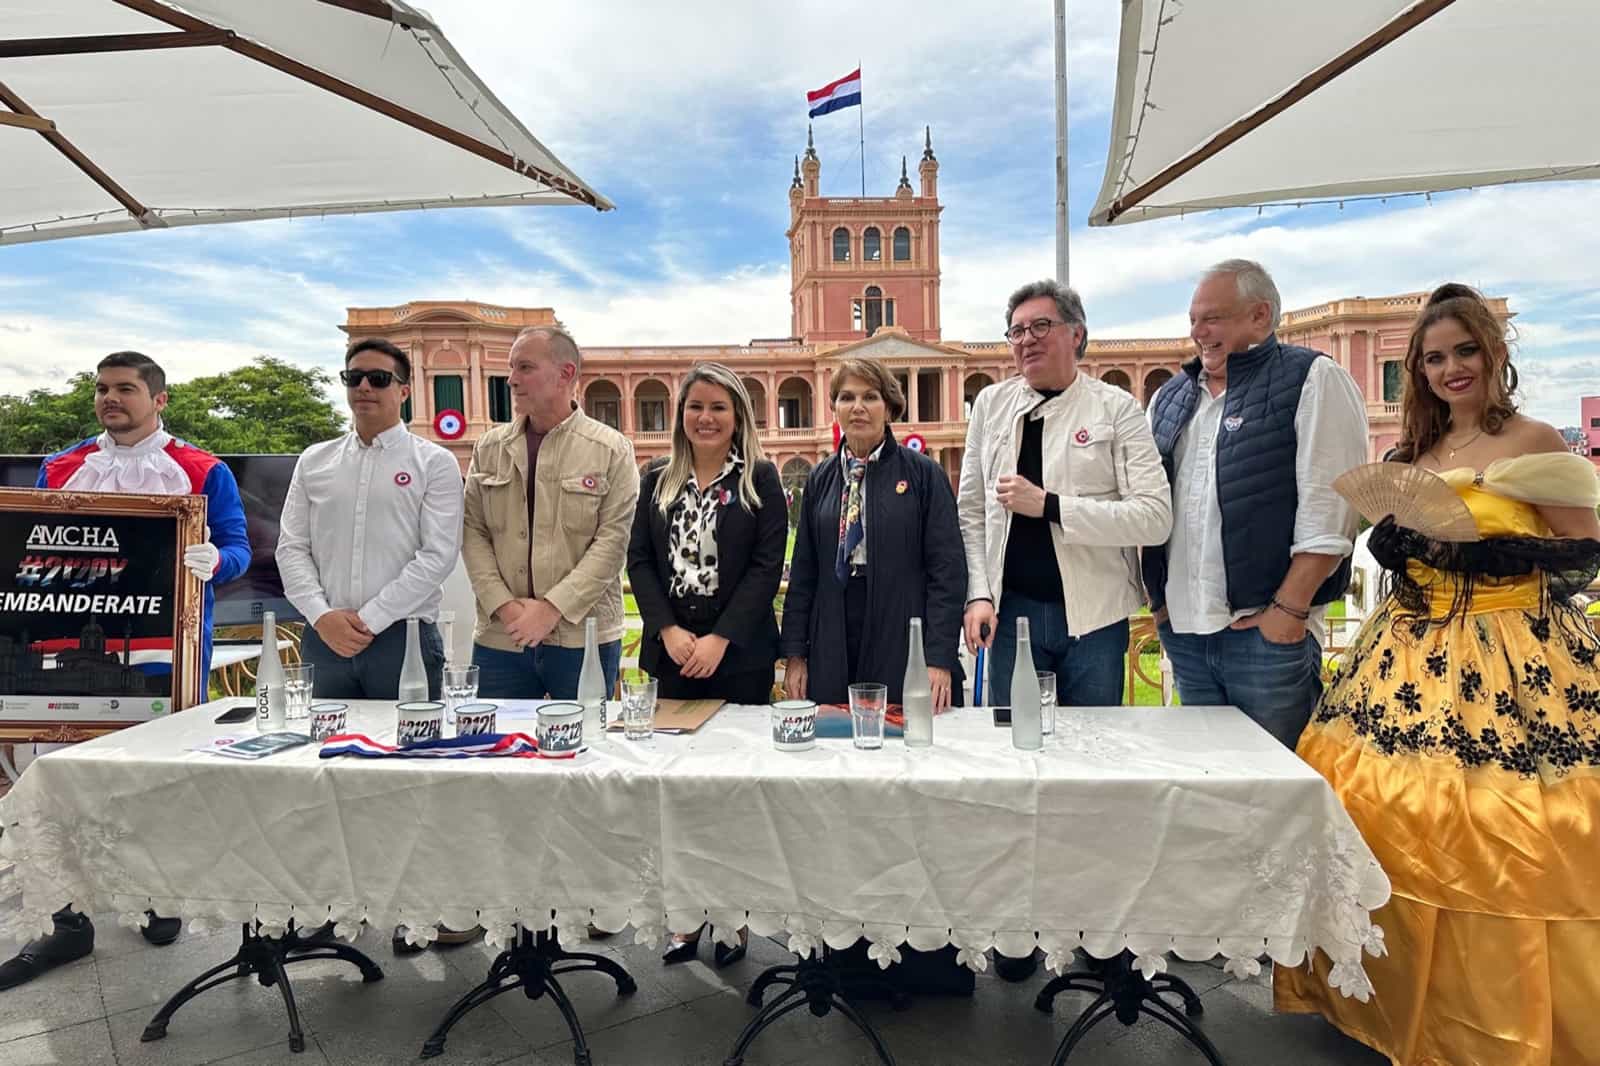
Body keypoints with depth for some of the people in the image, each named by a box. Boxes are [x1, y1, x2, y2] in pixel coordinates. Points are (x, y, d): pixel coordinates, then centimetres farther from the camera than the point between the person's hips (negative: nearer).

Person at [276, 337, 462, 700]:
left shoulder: (435, 463, -1)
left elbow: (438, 555, -8)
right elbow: (291, 548, 9)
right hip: (323, 637, 3)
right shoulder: (314, 461, 11)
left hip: (405, 637, -3)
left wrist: (369, 619, -11)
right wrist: (322, 615, -6)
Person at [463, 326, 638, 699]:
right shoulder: (489, 448, 9)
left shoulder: (611, 449, -2)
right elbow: (473, 532, 6)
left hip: (584, 634, -3)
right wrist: (503, 605, -8)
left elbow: (613, 539, -9)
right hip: (500, 636, 3)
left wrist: (553, 608, -14)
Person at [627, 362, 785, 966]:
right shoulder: (657, 480, 10)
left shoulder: (760, 480, 1)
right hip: (671, 652, 3)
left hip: (739, 655, -3)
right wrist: (669, 630, -8)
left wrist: (719, 639, -14)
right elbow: (639, 560, 6)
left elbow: (767, 566, -6)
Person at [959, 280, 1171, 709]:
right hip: (1011, 609, 2)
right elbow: (971, 513, 5)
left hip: (1094, 614, -1)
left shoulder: (1116, 407, -3)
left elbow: (1156, 517, -12)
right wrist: (978, 595, -5)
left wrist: (1048, 505, -17)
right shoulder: (991, 404, 5)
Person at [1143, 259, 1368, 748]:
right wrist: (1157, 596, 11)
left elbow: (1328, 511, -11)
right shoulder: (1170, 396, 16)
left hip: (1269, 632, -5)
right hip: (1182, 629, 6)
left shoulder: (1313, 381, -2)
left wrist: (1289, 608, -15)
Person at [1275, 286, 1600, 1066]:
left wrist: (1496, 553, -21)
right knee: (1391, 824, 6)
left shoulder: (1535, 442, -4)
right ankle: (1409, 994, 24)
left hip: (1513, 661, -5)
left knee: (1500, 843, -3)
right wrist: (1395, 546, -2)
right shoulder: (1413, 455, 13)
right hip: (1413, 660, 5)